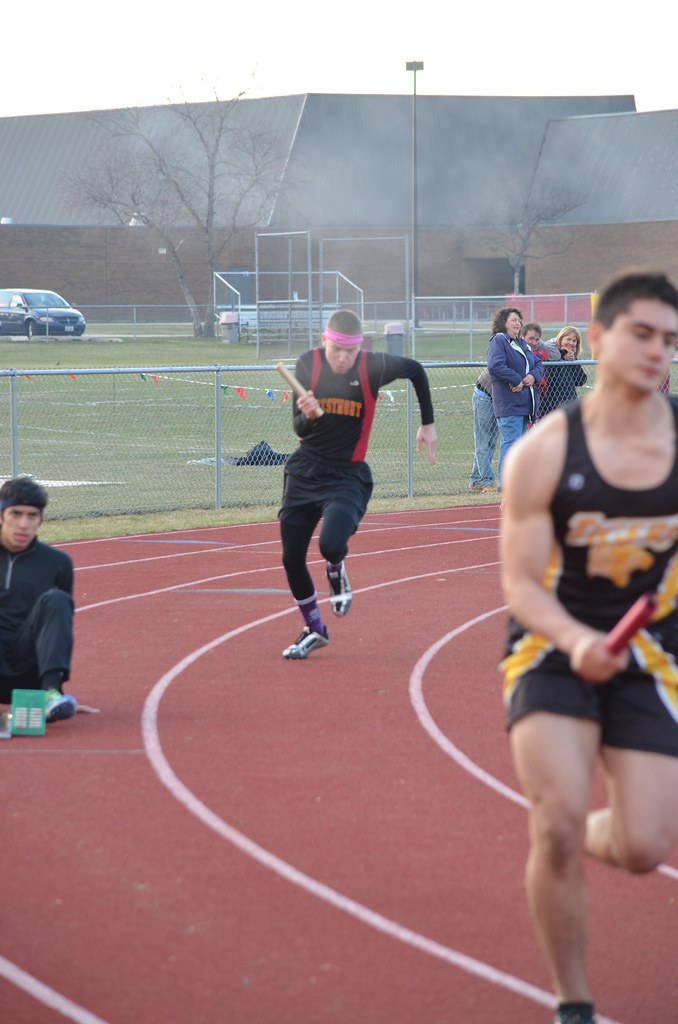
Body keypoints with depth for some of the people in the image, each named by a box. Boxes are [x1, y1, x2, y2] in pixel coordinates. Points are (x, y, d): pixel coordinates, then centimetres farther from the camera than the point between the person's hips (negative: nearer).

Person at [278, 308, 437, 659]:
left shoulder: (373, 367, -13)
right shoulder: (308, 364, -8)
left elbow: (416, 371, 8)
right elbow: (299, 429, -8)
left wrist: (427, 425, 12)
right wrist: (307, 415, -31)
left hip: (347, 475, -3)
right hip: (304, 472, 3)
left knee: (331, 544, -27)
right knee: (291, 558, 3)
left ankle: (336, 574, 13)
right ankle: (314, 630, 26)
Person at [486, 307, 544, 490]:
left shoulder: (522, 344, 20)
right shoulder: (498, 341, -7)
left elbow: (538, 363, 23)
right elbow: (495, 365, -22)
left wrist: (534, 376, 1)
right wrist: (516, 380, -20)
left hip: (524, 403, 9)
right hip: (508, 403, -9)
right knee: (511, 442, -13)